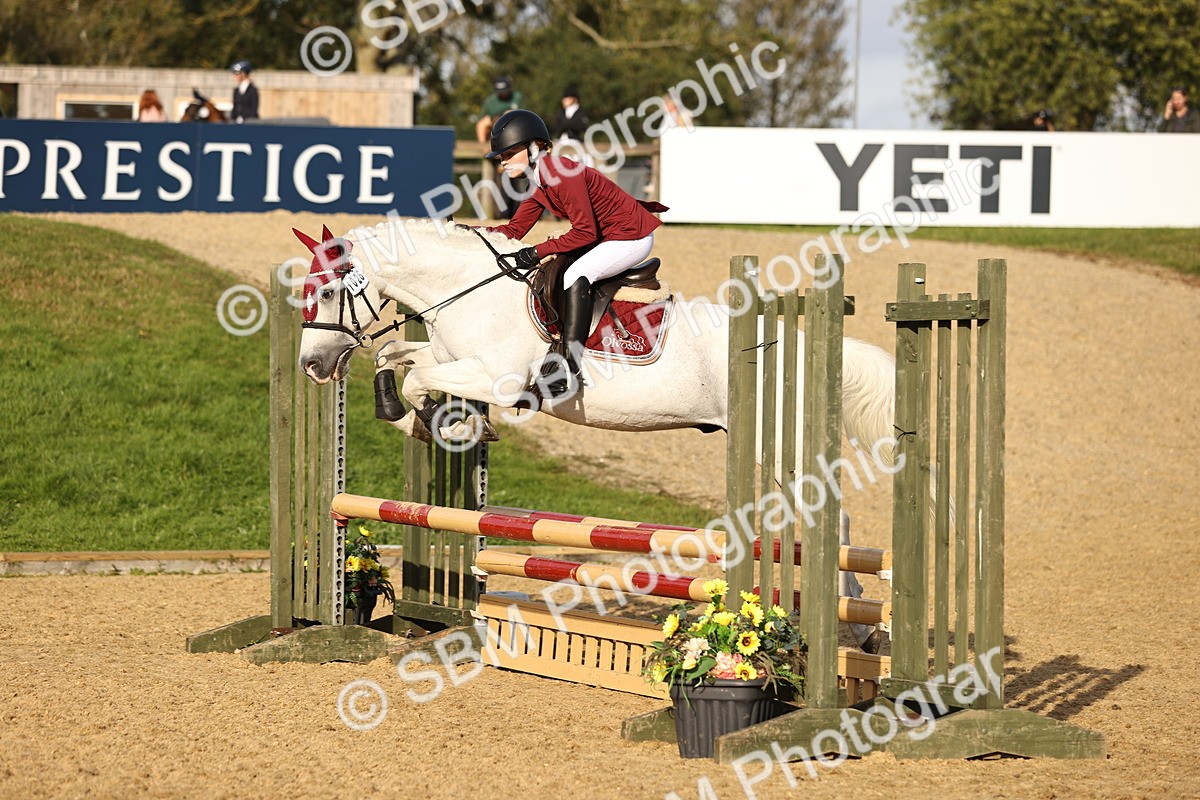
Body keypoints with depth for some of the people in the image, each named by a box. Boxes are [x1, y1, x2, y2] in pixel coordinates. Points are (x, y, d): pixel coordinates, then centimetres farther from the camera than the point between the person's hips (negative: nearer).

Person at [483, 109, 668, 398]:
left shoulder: (563, 174, -25)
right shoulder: (538, 182, 5)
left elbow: (585, 232, -26)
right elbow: (514, 229, 6)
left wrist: (539, 251, -27)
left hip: (633, 236, -11)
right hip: (605, 236, 11)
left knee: (575, 274, -29)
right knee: (547, 268, 12)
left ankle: (569, 365, -33)